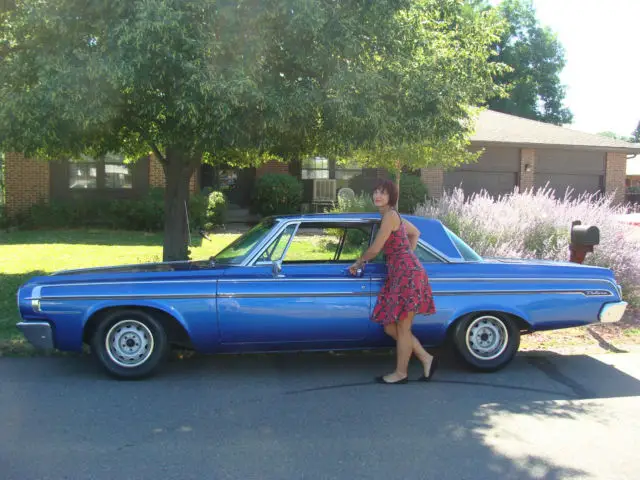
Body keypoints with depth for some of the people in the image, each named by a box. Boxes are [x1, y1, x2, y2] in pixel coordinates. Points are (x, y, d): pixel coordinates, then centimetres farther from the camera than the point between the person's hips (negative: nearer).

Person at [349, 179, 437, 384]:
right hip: (399, 274, 10)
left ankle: (401, 373, 15)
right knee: (390, 327, 10)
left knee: (402, 328, 2)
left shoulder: (390, 215, -11)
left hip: (407, 274, -10)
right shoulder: (393, 215, 17)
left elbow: (375, 249, -11)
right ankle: (426, 358, 20)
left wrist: (358, 263, 6)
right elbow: (415, 233, 32)